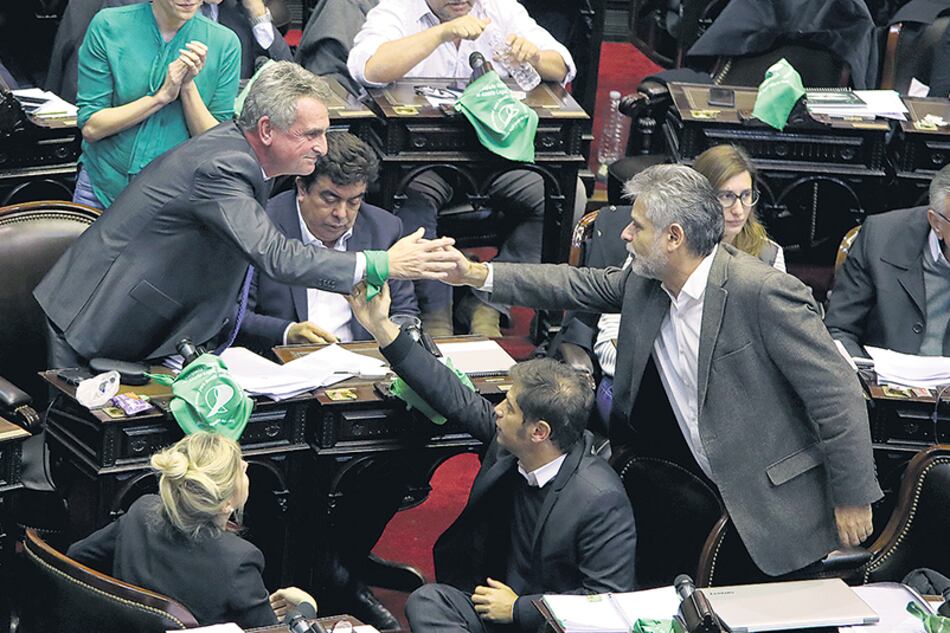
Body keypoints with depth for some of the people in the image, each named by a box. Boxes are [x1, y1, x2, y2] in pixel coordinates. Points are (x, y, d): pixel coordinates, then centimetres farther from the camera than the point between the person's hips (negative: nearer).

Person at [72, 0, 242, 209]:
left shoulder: (225, 43, -8)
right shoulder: (107, 25, -10)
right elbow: (90, 127, -12)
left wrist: (188, 86, -22)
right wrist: (162, 96, -20)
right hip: (104, 187, 0)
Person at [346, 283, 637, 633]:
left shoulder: (601, 499, -23)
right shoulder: (509, 448, -4)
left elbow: (611, 602, -21)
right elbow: (457, 399, 6)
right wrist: (383, 329, 4)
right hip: (499, 601, 8)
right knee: (425, 602, -21)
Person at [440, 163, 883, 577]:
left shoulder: (765, 293, -23)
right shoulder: (646, 281, -1)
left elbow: (837, 394, -21)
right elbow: (579, 286, 16)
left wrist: (853, 498, -17)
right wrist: (477, 275, 11)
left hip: (776, 509, -6)